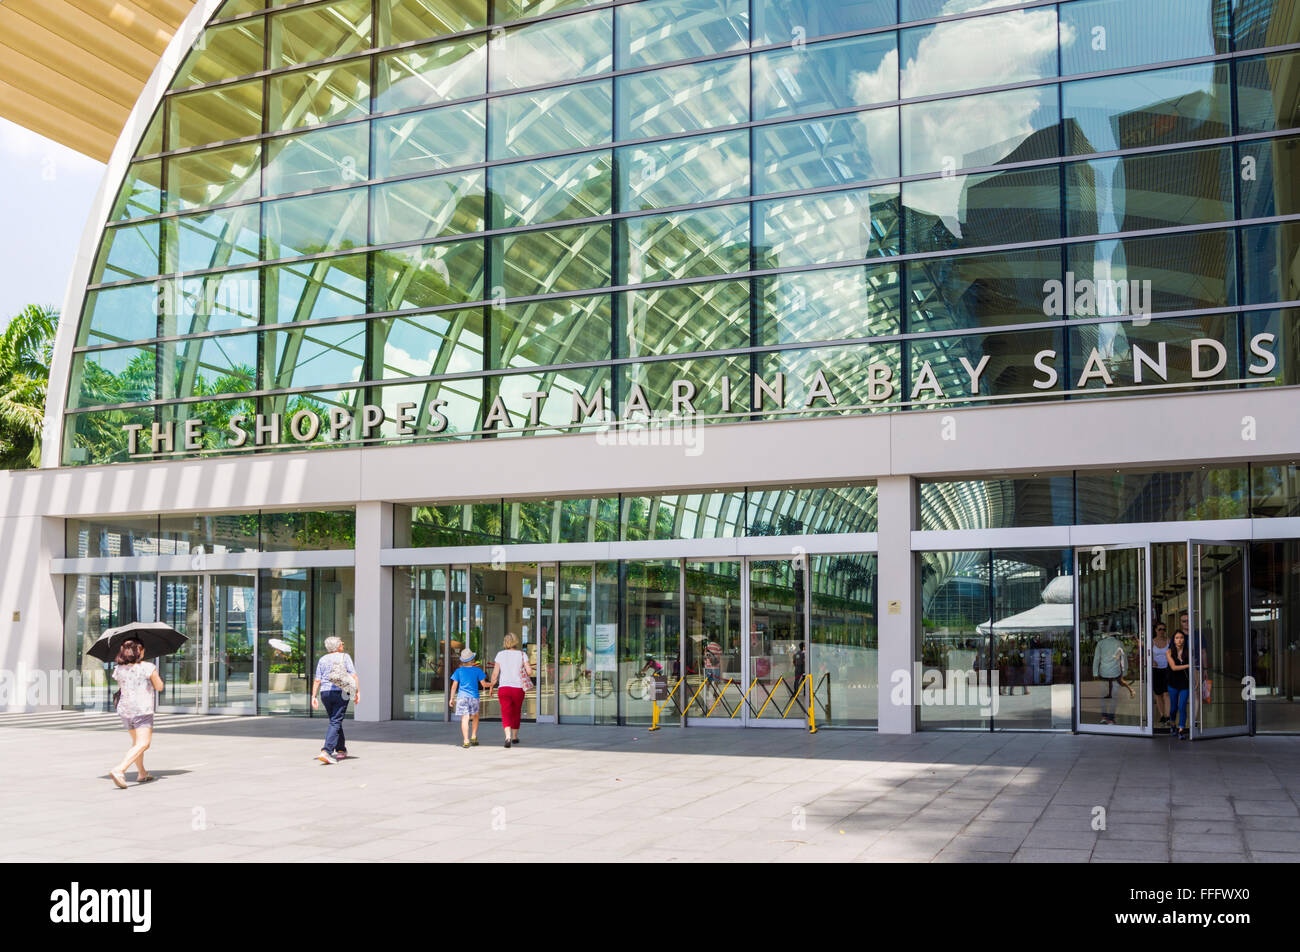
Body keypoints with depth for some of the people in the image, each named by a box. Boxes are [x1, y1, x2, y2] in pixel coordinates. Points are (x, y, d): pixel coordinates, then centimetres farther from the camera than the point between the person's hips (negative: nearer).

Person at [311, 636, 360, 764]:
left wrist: (314, 697, 4)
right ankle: (326, 751, -20)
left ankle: (341, 750, 26)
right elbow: (354, 675, -7)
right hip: (341, 692, -4)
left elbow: (317, 680, 3)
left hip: (325, 692, 4)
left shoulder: (322, 660, 8)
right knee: (335, 722, -7)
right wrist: (358, 692, -4)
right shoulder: (345, 657, -1)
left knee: (335, 721, 19)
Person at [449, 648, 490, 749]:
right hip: (473, 696, 0)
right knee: (475, 717, 22)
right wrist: (491, 685, 21)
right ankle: (473, 737, 15)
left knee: (465, 719, -5)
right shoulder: (477, 670, 1)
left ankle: (466, 741, -11)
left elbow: (454, 686, 2)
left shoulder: (458, 671, 4)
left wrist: (452, 698, 9)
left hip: (462, 696, 0)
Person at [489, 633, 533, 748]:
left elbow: (495, 673, -2)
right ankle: (515, 737, 34)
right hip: (518, 688, 1)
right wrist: (525, 675, 15)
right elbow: (529, 671, -8)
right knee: (516, 713, 20)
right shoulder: (521, 654, 0)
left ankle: (508, 736, -27)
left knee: (506, 714, -4)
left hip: (504, 687, -1)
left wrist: (491, 685, 13)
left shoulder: (500, 654, 1)